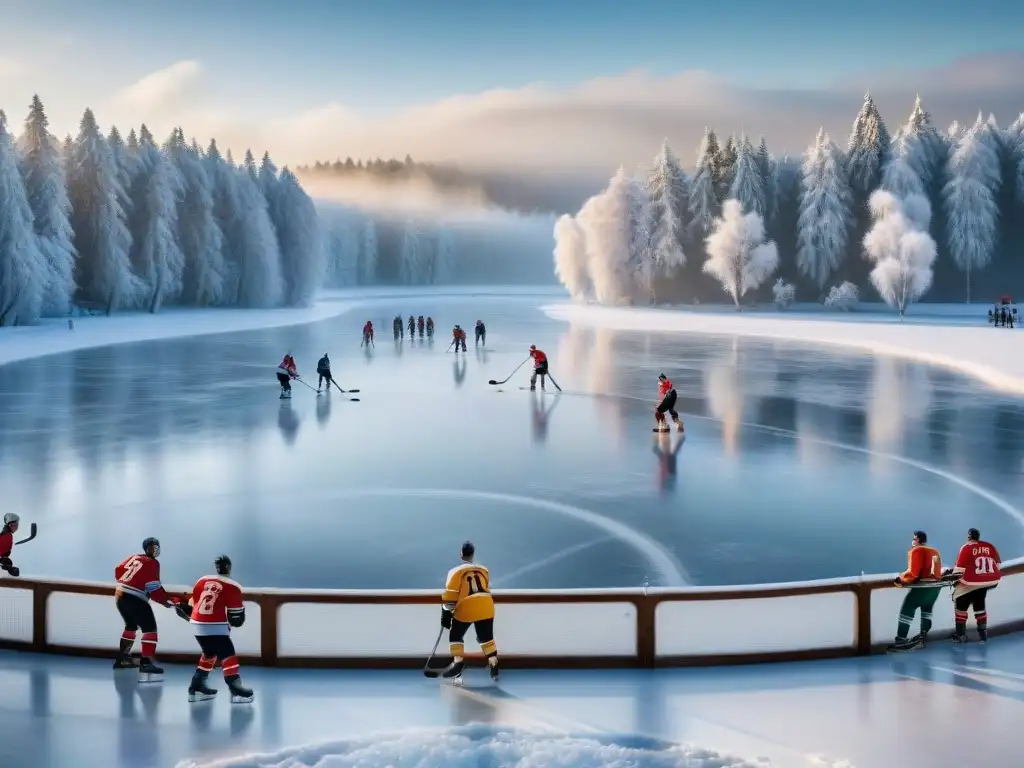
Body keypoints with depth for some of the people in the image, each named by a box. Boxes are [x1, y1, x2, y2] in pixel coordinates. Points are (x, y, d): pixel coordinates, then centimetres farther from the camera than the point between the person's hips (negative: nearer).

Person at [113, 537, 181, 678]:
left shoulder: (133, 557, 13)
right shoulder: (152, 563, -11)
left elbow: (119, 570, 23)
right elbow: (154, 589, -16)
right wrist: (168, 602, -8)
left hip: (120, 596, 9)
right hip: (135, 600, -9)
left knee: (131, 626, 28)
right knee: (150, 629, -10)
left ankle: (122, 658, 36)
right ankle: (146, 663, -21)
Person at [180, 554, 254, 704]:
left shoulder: (202, 581, 11)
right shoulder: (232, 587, -5)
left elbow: (194, 604, 20)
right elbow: (235, 617, -2)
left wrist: (184, 610, 39)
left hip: (197, 625, 7)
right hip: (215, 627, -7)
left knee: (210, 653, 23)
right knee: (228, 655, -7)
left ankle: (197, 687, 26)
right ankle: (236, 690, -17)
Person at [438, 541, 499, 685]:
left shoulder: (456, 571, 1)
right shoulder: (484, 570, 17)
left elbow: (450, 595, -5)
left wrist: (446, 614, -2)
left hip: (466, 610, -4)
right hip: (486, 609, 4)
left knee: (455, 636, 14)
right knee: (487, 638, 17)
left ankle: (458, 662, -2)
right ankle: (494, 666, 8)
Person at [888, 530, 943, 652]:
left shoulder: (916, 551, -5)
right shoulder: (934, 551, 17)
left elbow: (913, 572, -12)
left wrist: (900, 579, -3)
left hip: (922, 586, -8)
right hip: (936, 586, 8)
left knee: (907, 610, -5)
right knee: (926, 610, 24)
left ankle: (900, 641, -11)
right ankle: (922, 637, 22)